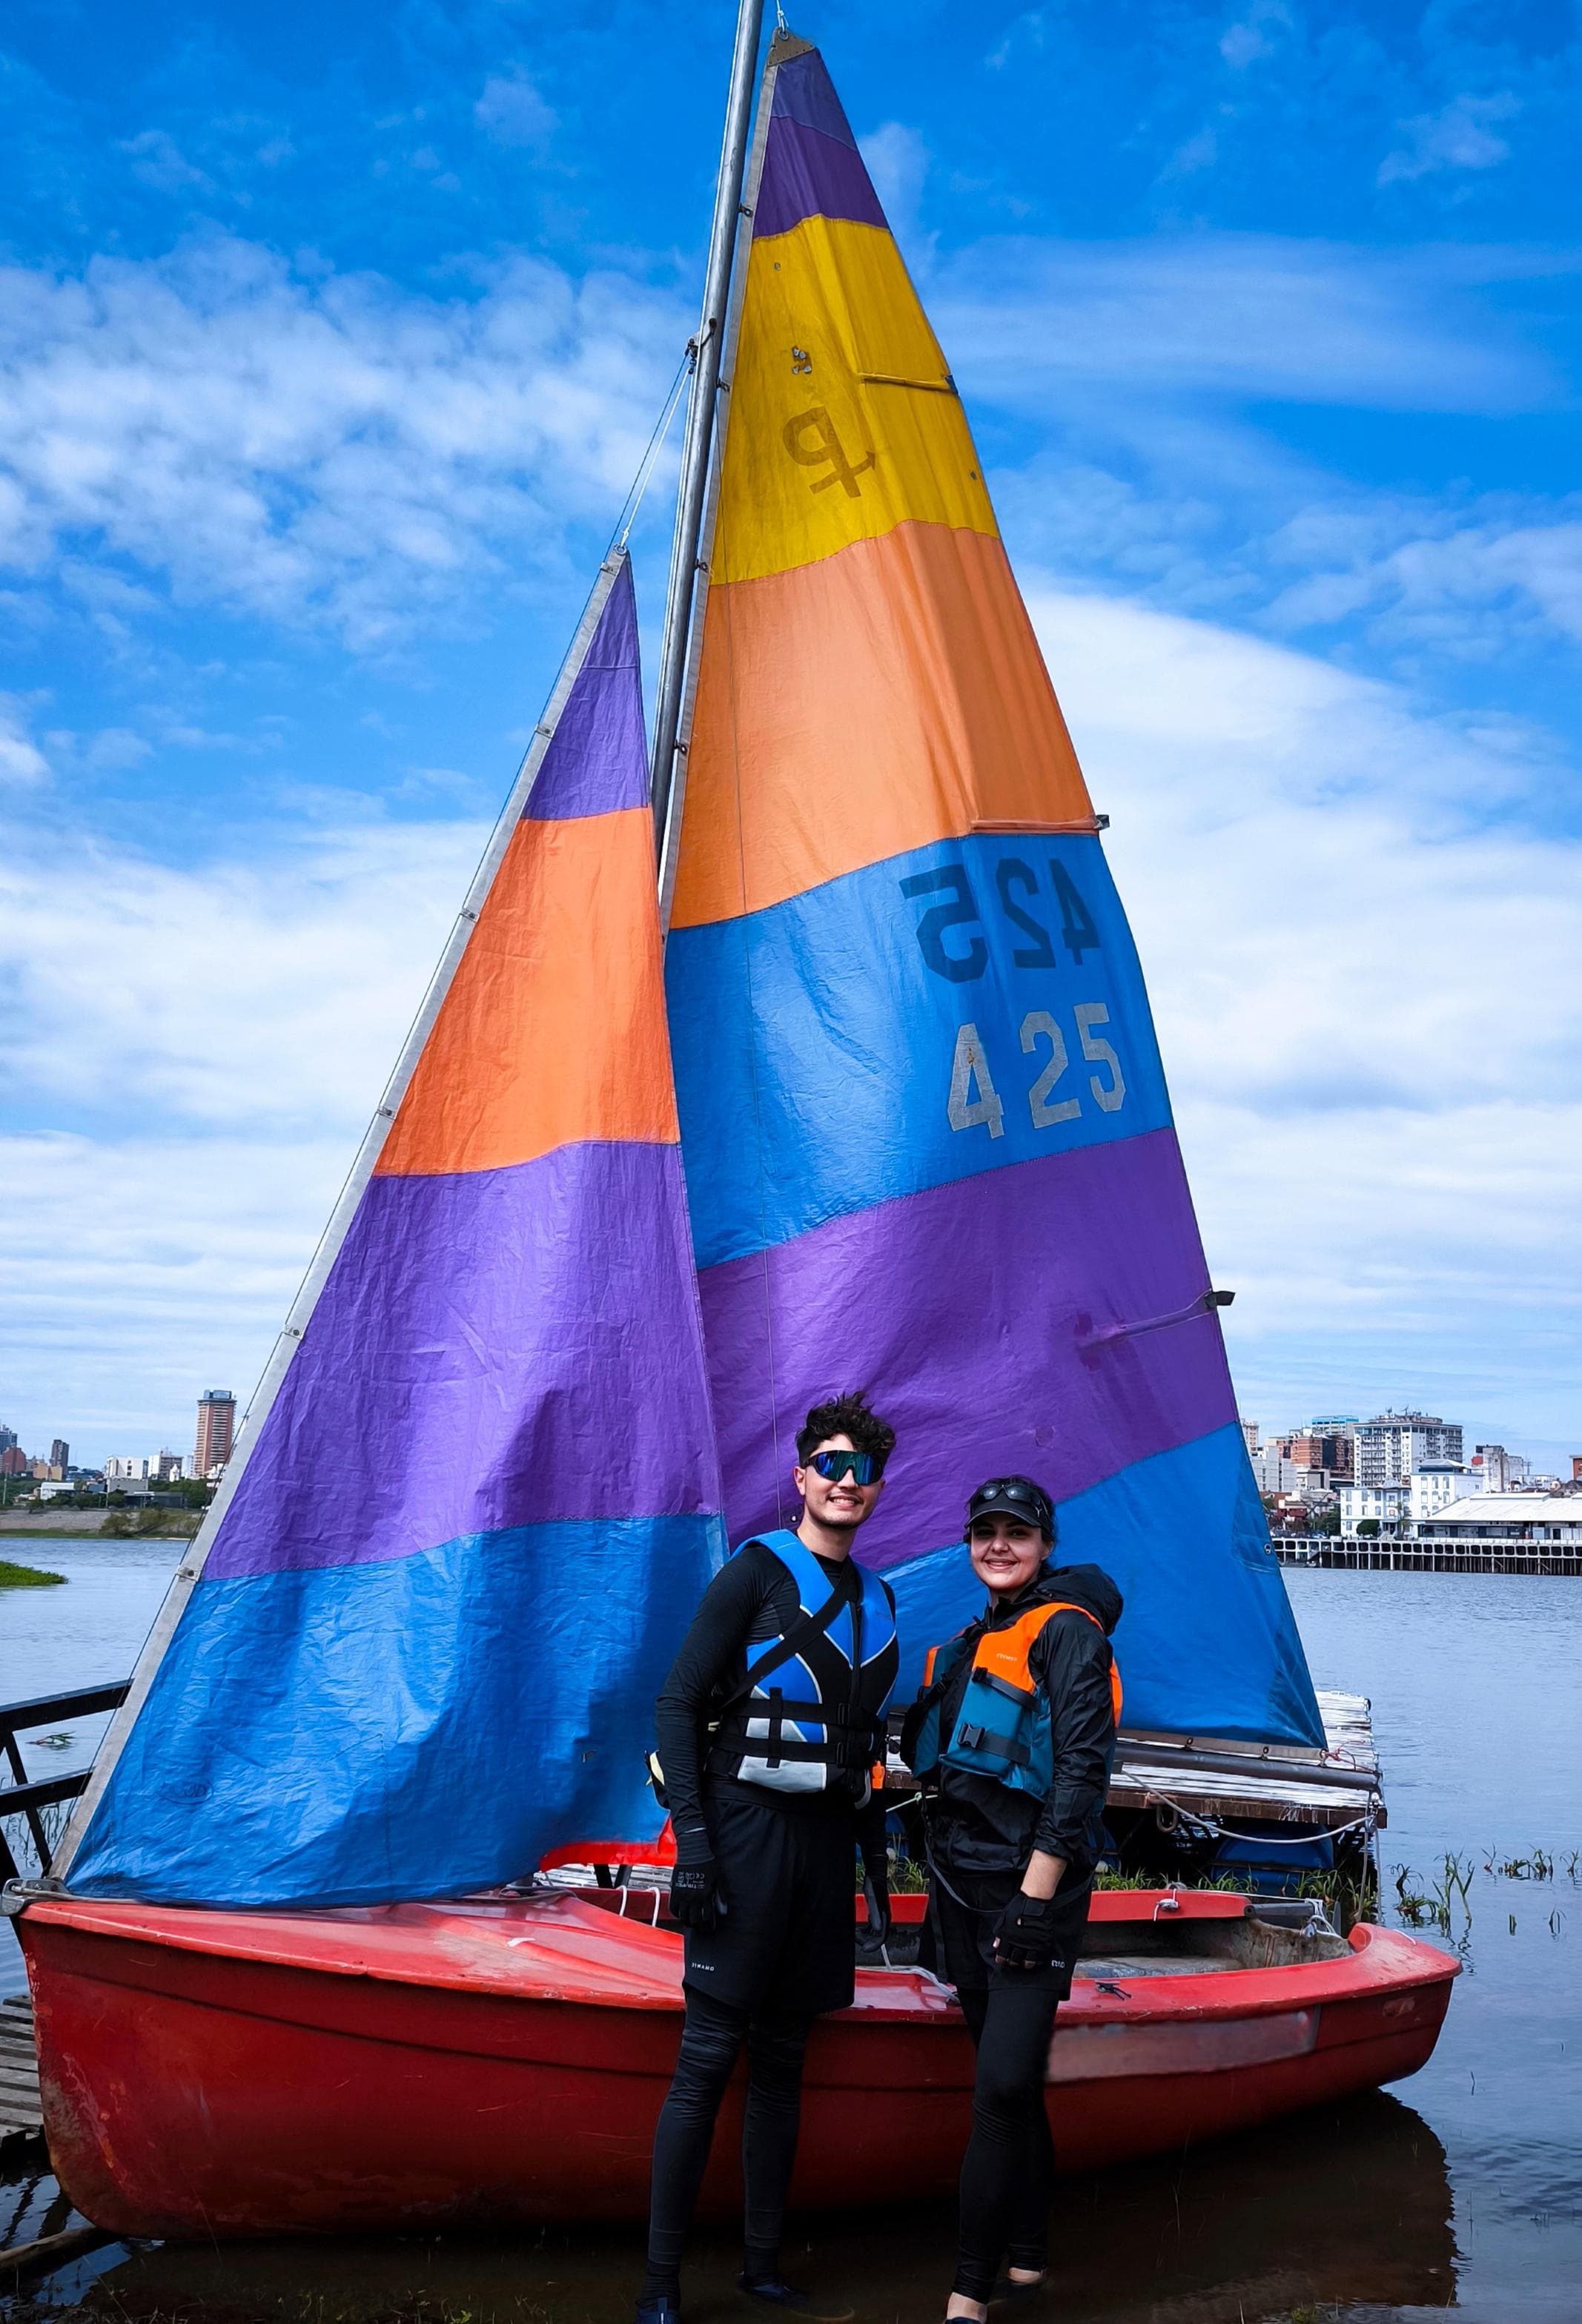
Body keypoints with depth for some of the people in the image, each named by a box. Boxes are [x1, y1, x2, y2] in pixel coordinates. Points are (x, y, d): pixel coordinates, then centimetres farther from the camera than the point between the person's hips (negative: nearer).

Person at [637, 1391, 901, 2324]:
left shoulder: (875, 1599, 14)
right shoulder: (755, 1573, -6)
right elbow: (678, 1705, -9)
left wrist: (876, 1853, 19)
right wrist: (693, 1843, -15)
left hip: (825, 1839, 6)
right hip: (748, 1830, -6)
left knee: (783, 2058, 13)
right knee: (709, 2056, -4)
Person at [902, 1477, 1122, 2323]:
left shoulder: (1066, 1634, -8)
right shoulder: (970, 1645, 16)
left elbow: (1080, 1769, -15)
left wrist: (1035, 1898, -19)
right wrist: (943, 1896, 19)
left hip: (1032, 1888, -7)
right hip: (963, 1887, 7)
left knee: (1003, 2086, -10)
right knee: (1010, 2084, 14)